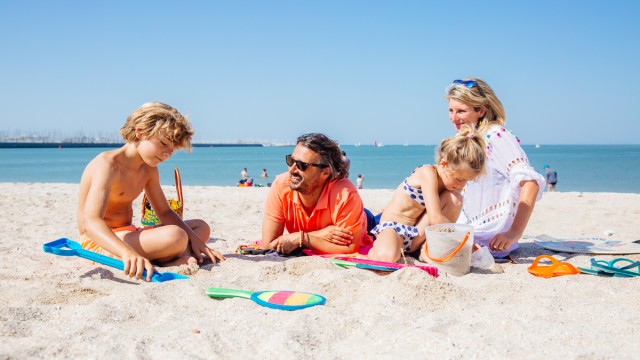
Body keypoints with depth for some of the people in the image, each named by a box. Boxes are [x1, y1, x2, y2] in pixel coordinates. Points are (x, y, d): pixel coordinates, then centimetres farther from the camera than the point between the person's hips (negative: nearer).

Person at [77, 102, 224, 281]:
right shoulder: (108, 164, -21)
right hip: (101, 241, -10)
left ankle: (180, 259, -17)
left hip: (128, 235, 10)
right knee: (174, 236, -36)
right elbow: (90, 222, -35)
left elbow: (164, 212, 16)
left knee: (201, 227, 11)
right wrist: (128, 253, -54)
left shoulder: (148, 169, 9)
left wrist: (194, 239, -4)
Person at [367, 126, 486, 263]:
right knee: (386, 257, -41)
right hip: (392, 226, -7)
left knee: (455, 198, -12)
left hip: (418, 232, 7)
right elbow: (436, 218, -28)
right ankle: (378, 246, -3)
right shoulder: (428, 173, -21)